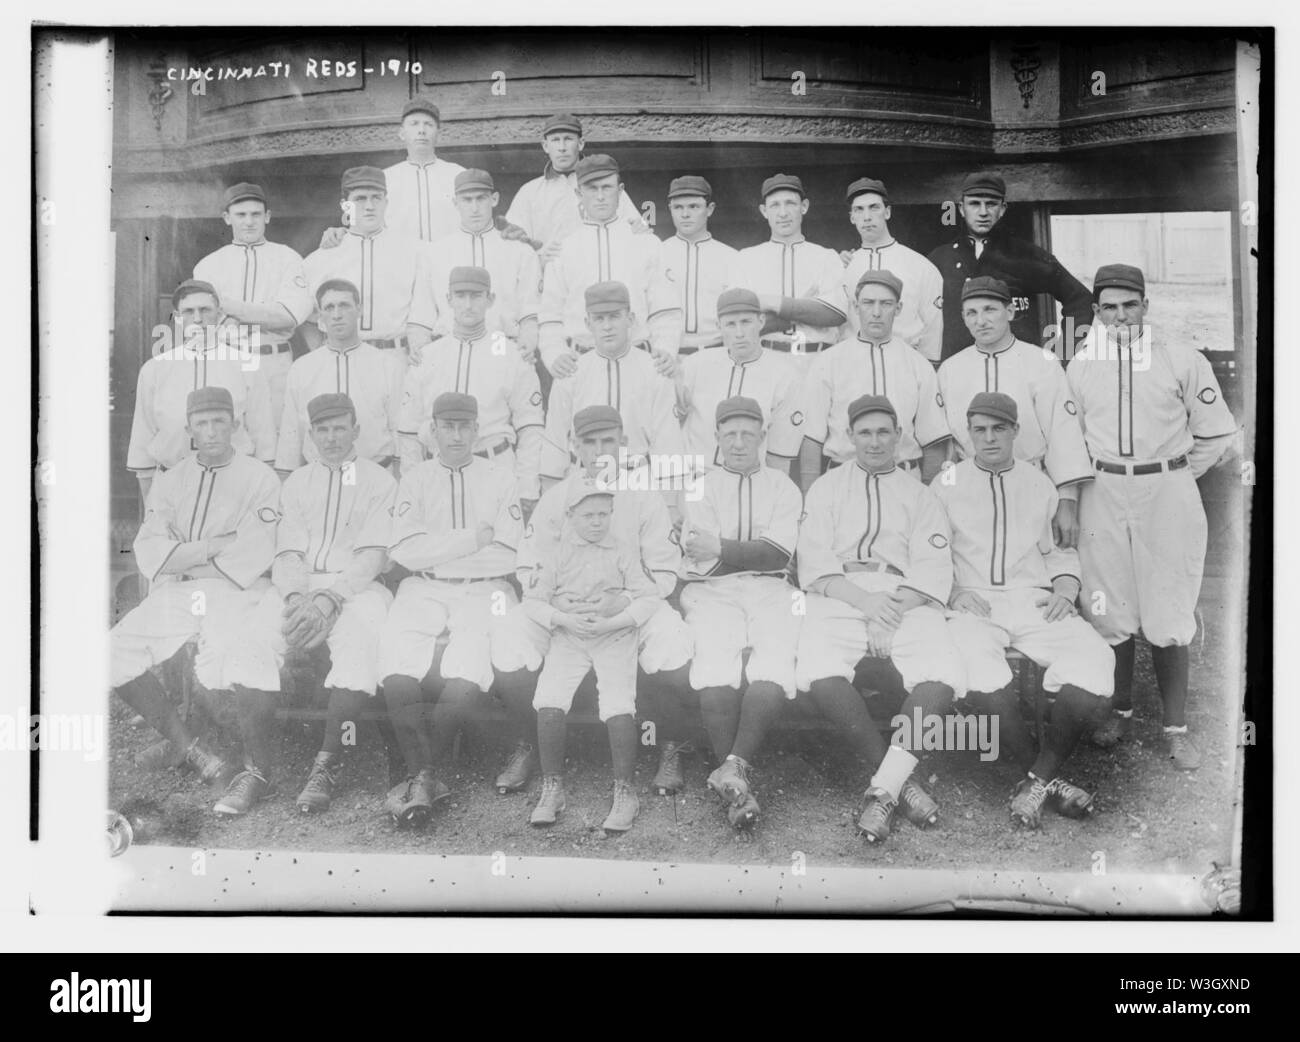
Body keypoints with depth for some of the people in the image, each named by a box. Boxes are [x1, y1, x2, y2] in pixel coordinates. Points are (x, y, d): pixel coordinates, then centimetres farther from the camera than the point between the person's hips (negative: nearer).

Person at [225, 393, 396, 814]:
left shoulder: (380, 481, 9)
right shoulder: (296, 483, 20)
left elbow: (373, 555, -4)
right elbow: (287, 553, 10)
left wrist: (328, 599, -19)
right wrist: (296, 597, -13)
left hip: (356, 586, -3)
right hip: (299, 586, 3)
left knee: (359, 648, -36)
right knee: (250, 648, -27)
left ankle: (328, 764, -25)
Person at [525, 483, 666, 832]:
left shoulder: (623, 554, 7)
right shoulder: (557, 554, 9)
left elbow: (649, 598, 0)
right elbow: (532, 600, 5)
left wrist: (610, 621, -14)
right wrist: (564, 618, -13)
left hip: (616, 636, -1)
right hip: (567, 636, 1)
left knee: (618, 705, -23)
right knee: (548, 701, -21)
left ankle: (625, 791, -11)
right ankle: (552, 788, -7)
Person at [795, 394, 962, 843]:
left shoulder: (920, 495, 22)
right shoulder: (825, 487, 21)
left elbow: (934, 570, 7)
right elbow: (814, 562, 6)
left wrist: (893, 613, -13)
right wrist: (864, 600, -12)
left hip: (907, 599, 1)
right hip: (839, 595, 0)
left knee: (944, 676, -30)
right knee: (820, 675, -32)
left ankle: (882, 788, -22)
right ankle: (899, 781, -17)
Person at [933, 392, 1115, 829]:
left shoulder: (1039, 484, 20)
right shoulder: (947, 484, 14)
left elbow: (1062, 547, 22)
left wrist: (1065, 588, 3)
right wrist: (954, 592, -6)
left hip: (1035, 600, 2)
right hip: (972, 603, -2)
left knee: (1093, 672, -28)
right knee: (981, 678, -36)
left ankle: (1036, 781, -13)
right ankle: (1045, 778, -15)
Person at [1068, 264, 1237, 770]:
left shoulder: (1183, 361, -2)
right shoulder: (1079, 367, 5)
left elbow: (1216, 433, 4)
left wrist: (1172, 477, 4)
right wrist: (1097, 475, 7)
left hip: (1168, 495, -2)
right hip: (1103, 497, 2)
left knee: (1168, 617, 0)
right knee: (1110, 611, 7)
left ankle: (1175, 727, 11)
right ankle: (1120, 709, 24)